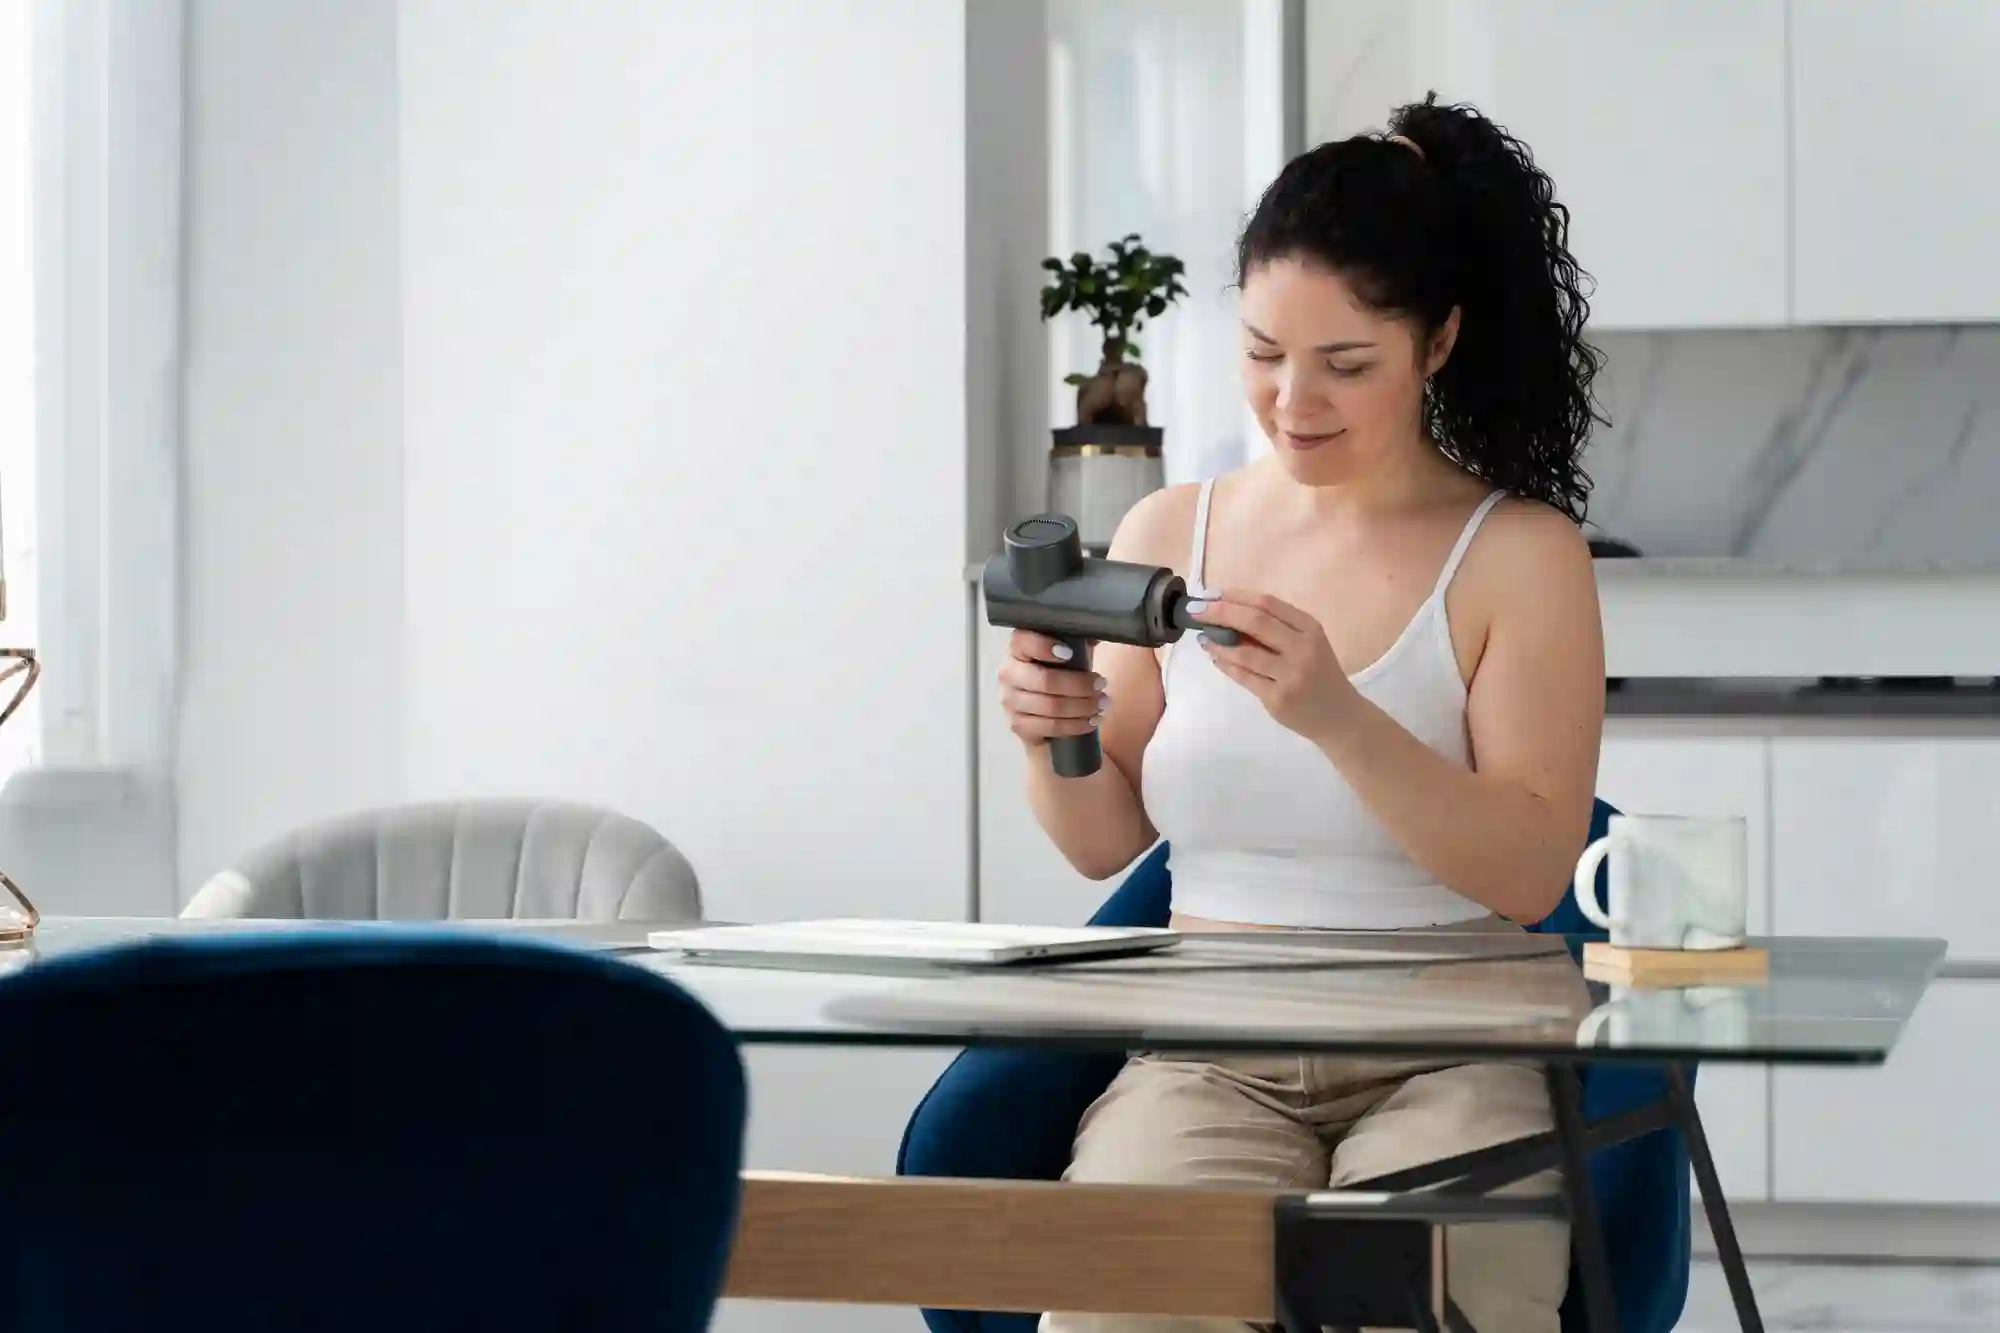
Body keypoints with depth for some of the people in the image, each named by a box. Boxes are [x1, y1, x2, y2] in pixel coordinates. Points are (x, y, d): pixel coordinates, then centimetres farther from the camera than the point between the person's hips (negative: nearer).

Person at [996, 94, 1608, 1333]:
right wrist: (1058, 743, -7)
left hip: (1447, 1062, -2)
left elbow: (1531, 875, -10)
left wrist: (1338, 719, -24)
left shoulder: (1520, 555, -2)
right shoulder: (1169, 534, 8)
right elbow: (1108, 844, 16)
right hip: (1204, 1061, 2)